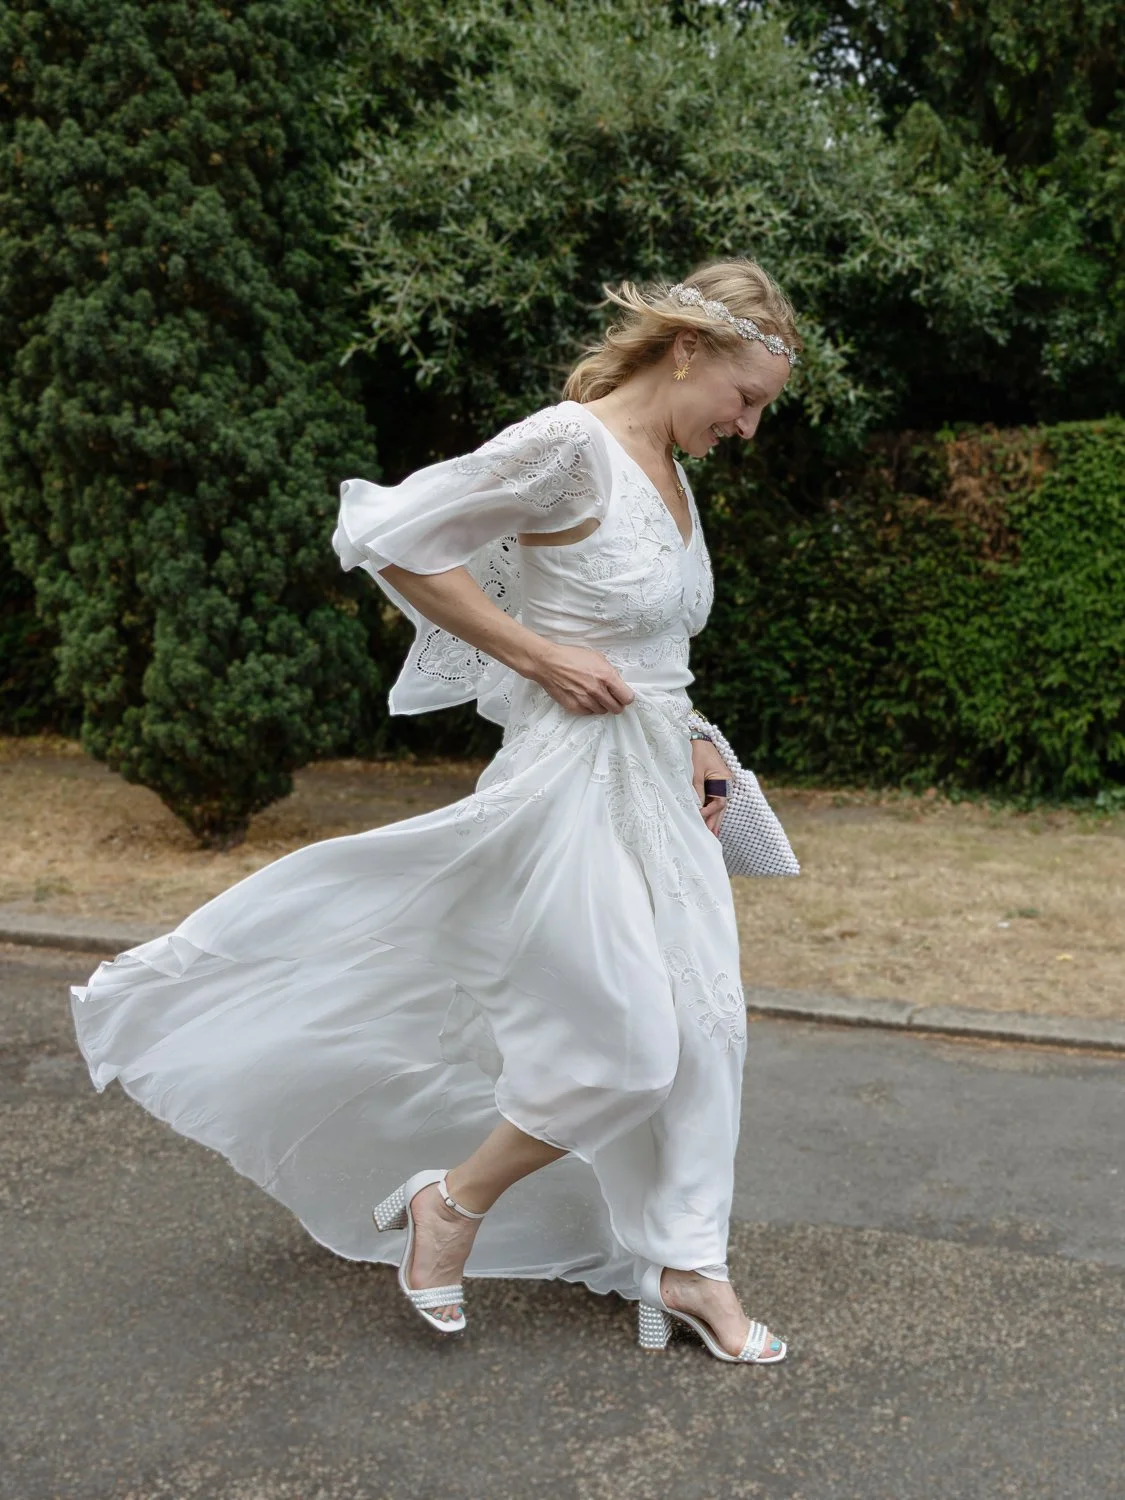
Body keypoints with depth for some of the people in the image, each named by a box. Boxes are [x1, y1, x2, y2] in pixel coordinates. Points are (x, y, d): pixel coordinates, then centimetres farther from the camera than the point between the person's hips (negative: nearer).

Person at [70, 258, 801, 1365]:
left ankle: (688, 1264, 26)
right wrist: (539, 657, -17)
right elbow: (392, 542, -16)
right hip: (573, 784, -9)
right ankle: (451, 1202, 18)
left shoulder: (669, 472, 12)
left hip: (656, 784, 9)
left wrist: (686, 744, 11)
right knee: (625, 1048, -6)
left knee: (699, 1022, 11)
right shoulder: (568, 444, -16)